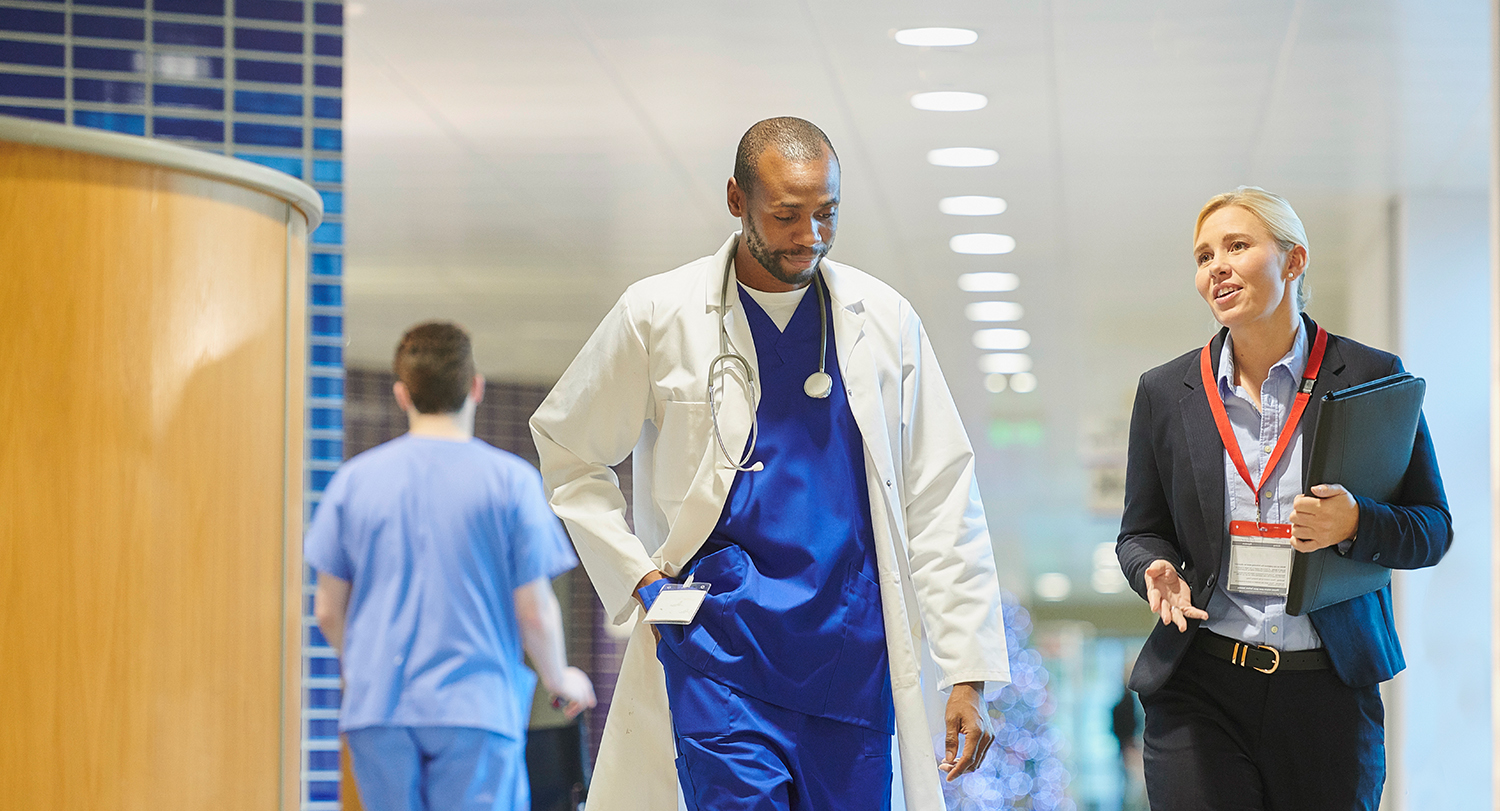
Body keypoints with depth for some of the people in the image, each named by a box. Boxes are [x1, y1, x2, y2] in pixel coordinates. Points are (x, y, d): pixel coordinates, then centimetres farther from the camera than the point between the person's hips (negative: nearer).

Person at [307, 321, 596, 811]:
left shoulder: (354, 479, 4)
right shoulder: (511, 481, -4)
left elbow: (328, 611, 7)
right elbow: (535, 613, -4)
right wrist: (560, 680, 15)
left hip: (377, 711, 3)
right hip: (476, 709, -3)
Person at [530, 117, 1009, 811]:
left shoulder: (884, 319, 7)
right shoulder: (658, 315, 2)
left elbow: (941, 500, 8)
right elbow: (567, 451, 14)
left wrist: (968, 673, 2)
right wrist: (637, 578, 1)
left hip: (852, 649, 3)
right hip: (719, 642, -2)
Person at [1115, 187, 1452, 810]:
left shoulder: (1371, 378, 2)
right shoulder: (1165, 392, 8)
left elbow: (1433, 529, 4)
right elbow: (1141, 532, 14)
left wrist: (1355, 524, -17)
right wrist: (1158, 571, -9)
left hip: (1329, 691, -1)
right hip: (1199, 691, 1)